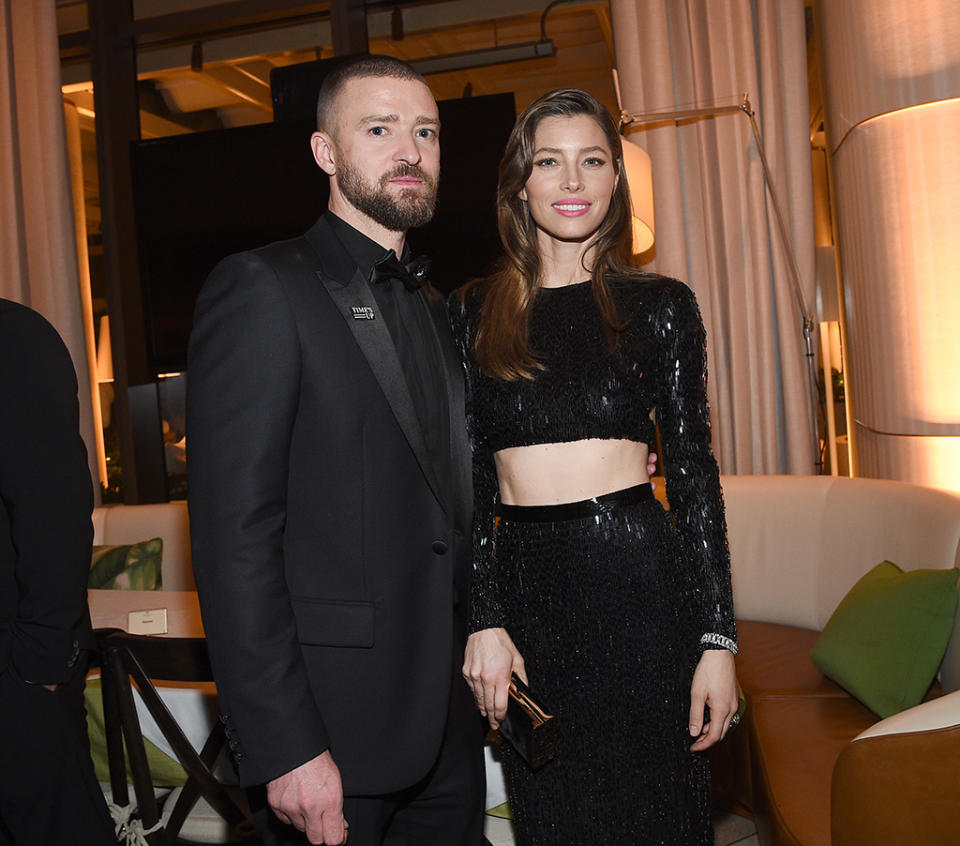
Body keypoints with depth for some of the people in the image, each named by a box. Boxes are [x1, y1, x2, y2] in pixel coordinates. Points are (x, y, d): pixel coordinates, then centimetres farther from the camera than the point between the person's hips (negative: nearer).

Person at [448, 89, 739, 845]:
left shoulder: (659, 305, 2)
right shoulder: (474, 313, 6)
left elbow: (694, 473, 1)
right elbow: (467, 479, 5)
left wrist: (717, 639, -4)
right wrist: (483, 622, -3)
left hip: (638, 582, -1)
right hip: (524, 588, 2)